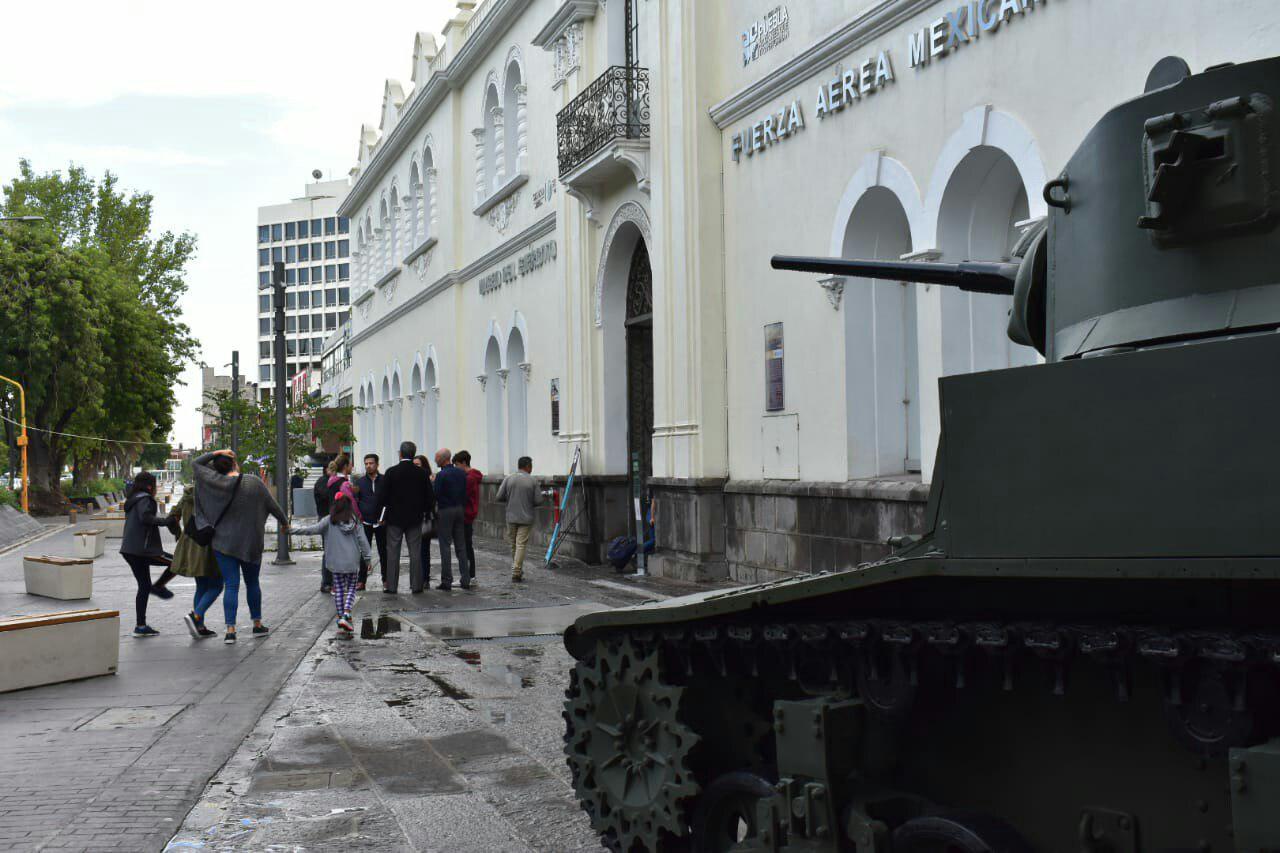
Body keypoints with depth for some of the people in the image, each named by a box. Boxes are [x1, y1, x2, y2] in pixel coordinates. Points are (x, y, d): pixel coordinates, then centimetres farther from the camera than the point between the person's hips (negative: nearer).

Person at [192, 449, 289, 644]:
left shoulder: (216, 482, -9)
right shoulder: (255, 483, -7)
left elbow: (196, 464, 4)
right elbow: (273, 506, 1)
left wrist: (215, 453, 5)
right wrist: (284, 522, 18)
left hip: (224, 543, -1)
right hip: (251, 543, 1)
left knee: (231, 585, -1)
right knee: (252, 583, 17)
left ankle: (230, 630, -8)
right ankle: (257, 624, 24)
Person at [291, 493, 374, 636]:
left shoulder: (329, 521, -5)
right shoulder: (355, 522, -1)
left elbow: (313, 529, -13)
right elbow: (363, 541, 0)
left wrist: (293, 530, -9)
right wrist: (368, 558, 7)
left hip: (335, 562, 0)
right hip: (353, 562, 0)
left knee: (339, 590, 11)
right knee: (351, 589, 8)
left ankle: (340, 616, 11)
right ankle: (345, 615, -9)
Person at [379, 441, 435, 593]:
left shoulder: (391, 472, -8)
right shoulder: (422, 473, -3)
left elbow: (383, 495, -7)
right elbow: (429, 496, 2)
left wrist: (381, 516, 3)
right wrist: (427, 513, 15)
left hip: (395, 518, -1)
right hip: (415, 518, 2)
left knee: (393, 552, 5)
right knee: (415, 552, 6)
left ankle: (391, 585, 5)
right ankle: (416, 584, 7)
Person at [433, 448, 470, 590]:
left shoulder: (441, 475, -14)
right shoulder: (461, 473, 6)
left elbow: (435, 495, -13)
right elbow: (465, 493, 9)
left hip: (445, 511, -6)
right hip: (459, 510, 6)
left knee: (445, 546, -1)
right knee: (461, 546, 10)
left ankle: (446, 581, -1)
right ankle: (466, 580, 10)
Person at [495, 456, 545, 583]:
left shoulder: (509, 478, -1)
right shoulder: (532, 481, -5)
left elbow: (499, 498, -3)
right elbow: (539, 501, -6)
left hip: (511, 517, 2)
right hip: (526, 518, -2)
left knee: (513, 545, 16)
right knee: (521, 545, -2)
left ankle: (518, 570, 26)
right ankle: (516, 574, -7)